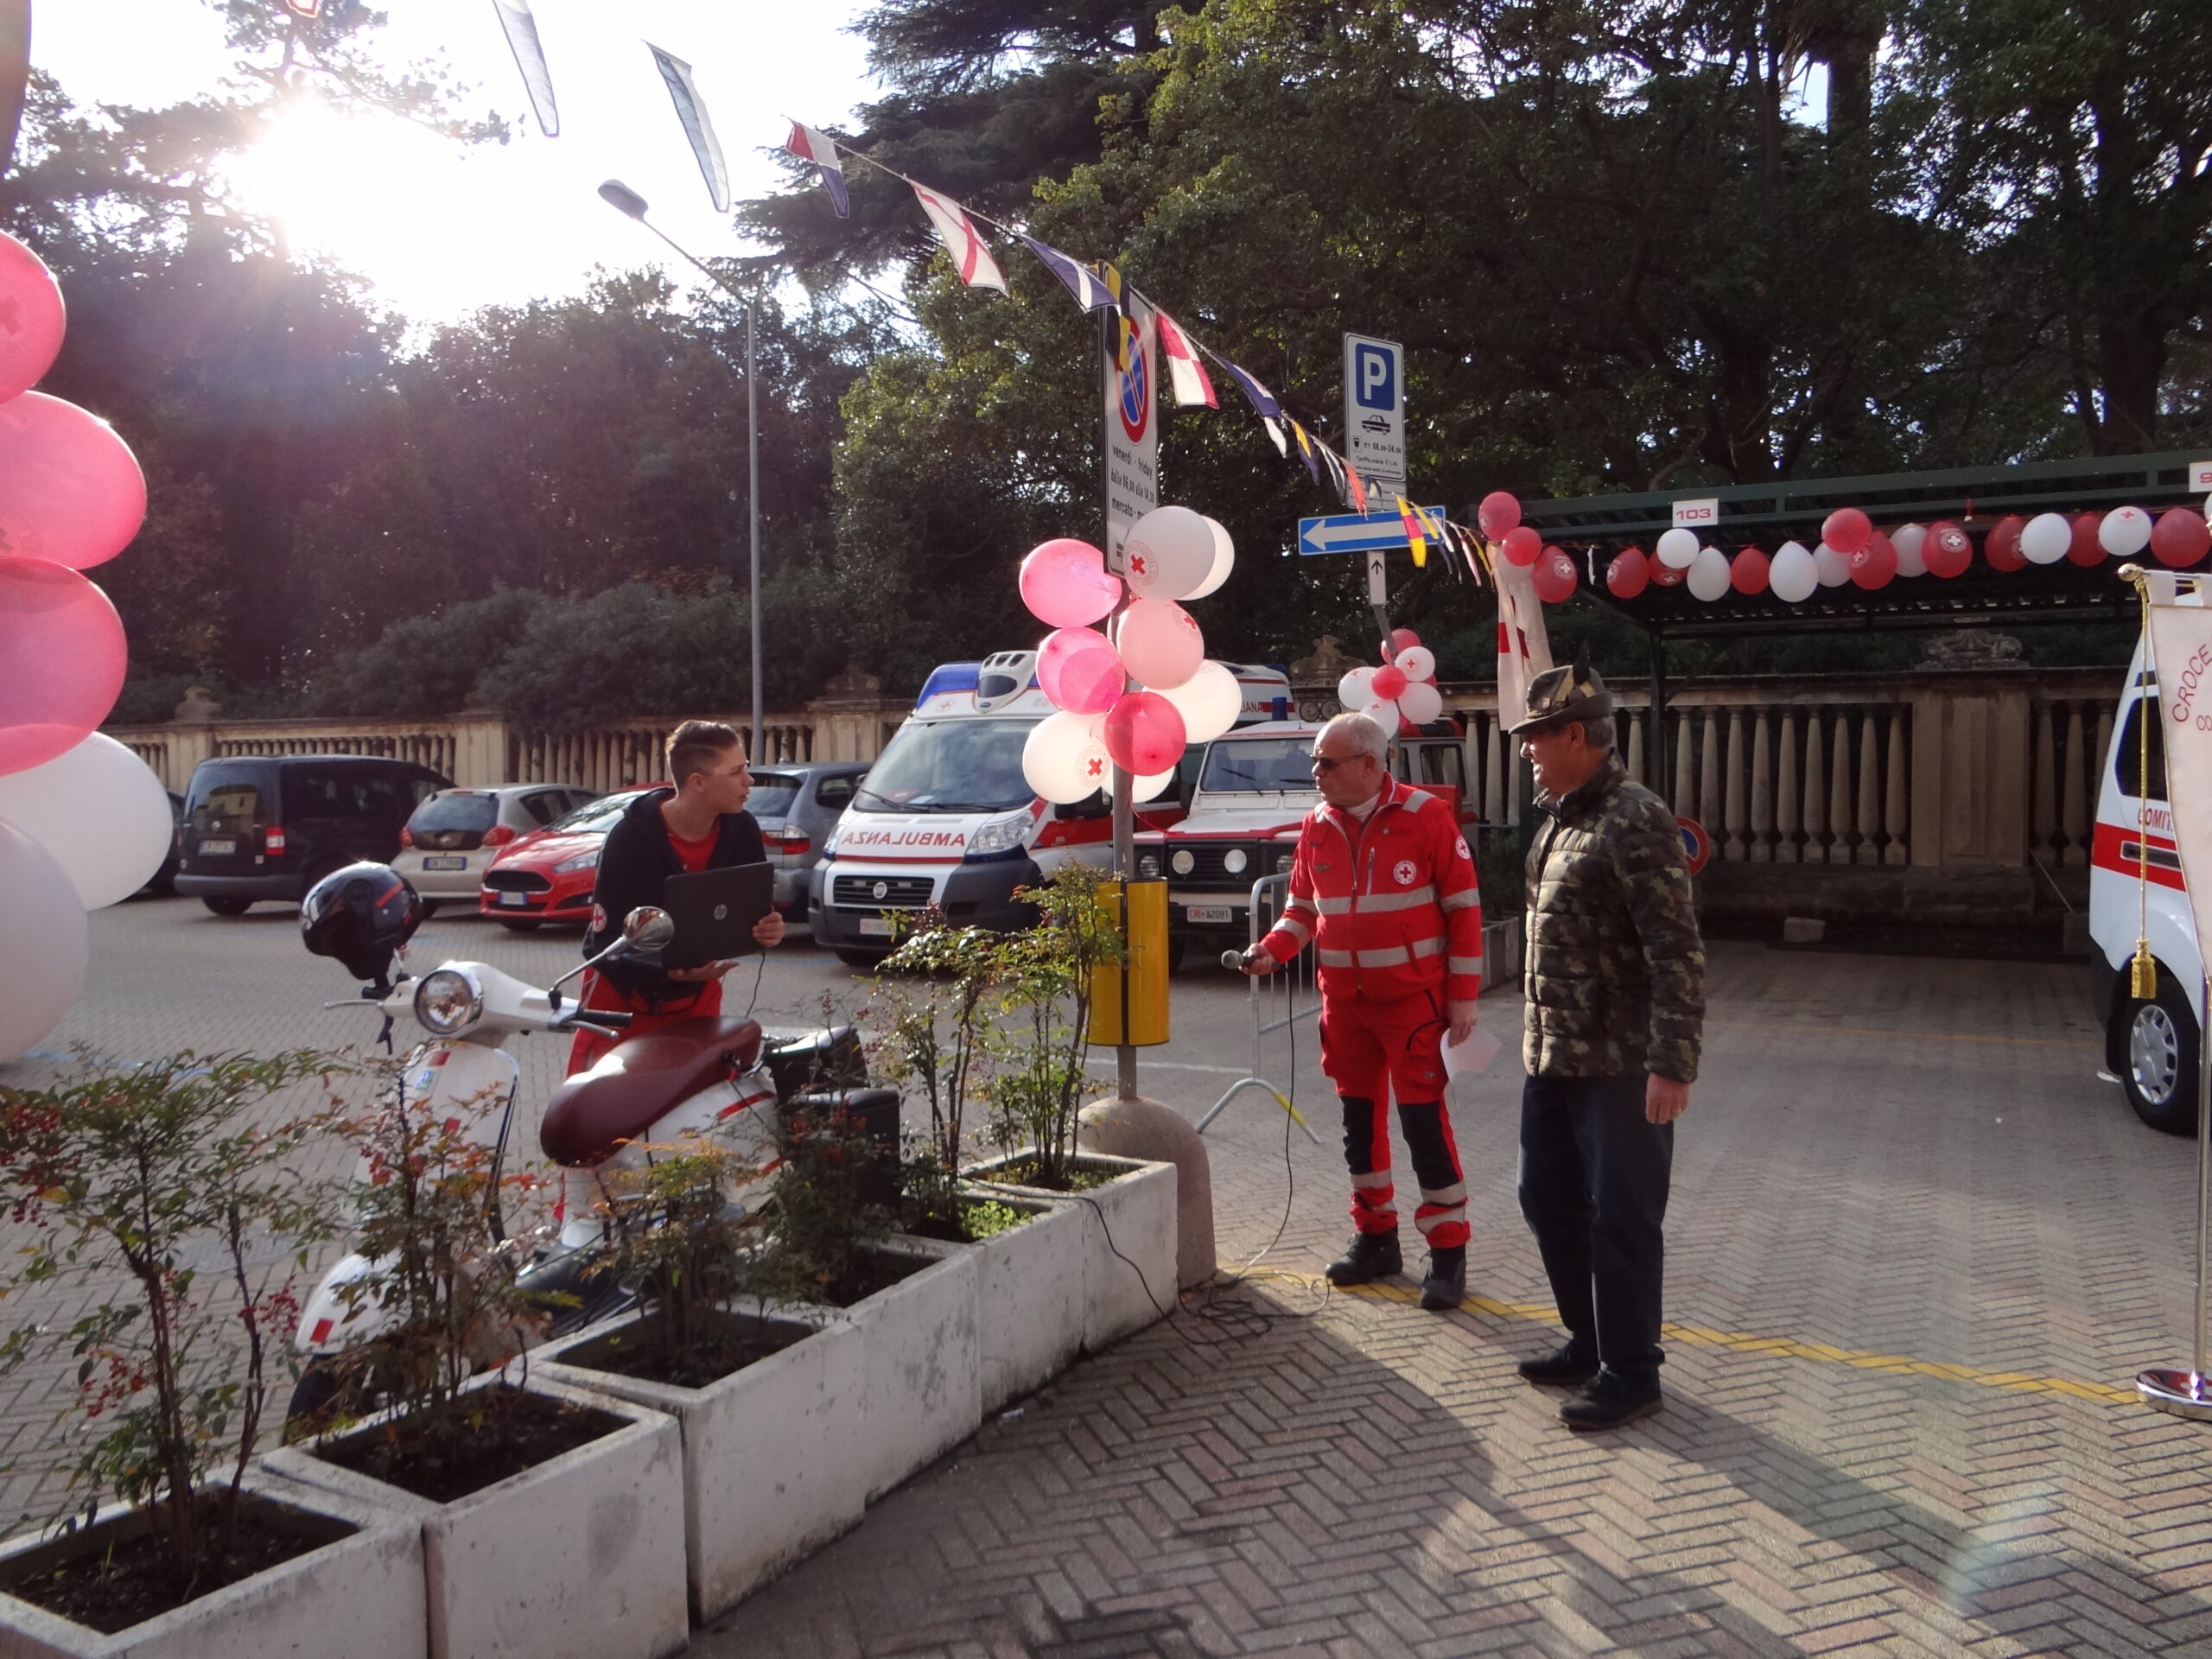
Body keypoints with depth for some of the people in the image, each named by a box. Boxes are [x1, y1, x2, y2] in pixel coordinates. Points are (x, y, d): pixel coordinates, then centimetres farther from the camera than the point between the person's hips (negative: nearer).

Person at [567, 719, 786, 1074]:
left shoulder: (741, 831, -10)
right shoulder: (631, 838, -23)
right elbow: (607, 939, -22)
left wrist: (767, 929, -22)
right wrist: (669, 971, -40)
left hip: (697, 995, 4)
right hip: (624, 995, -4)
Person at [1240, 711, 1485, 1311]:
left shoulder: (1425, 816, -10)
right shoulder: (1315, 827, 4)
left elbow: (1464, 907, -7)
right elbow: (1303, 907, 13)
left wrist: (1464, 996, -10)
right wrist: (1273, 949, -7)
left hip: (1413, 998, -5)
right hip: (1345, 1002, 5)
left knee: (1423, 1120, -5)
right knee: (1360, 1120, 13)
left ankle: (1448, 1250, 7)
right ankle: (1376, 1237, 27)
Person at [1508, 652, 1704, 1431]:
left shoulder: (1634, 821, -17)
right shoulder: (1560, 818, 12)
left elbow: (1678, 951, -21)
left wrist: (1673, 1064, -25)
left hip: (1620, 1066, -9)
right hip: (1554, 1058, 10)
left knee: (1621, 1220, 2)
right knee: (1548, 1200, 18)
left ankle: (1630, 1373, 17)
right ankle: (1588, 1342, 34)